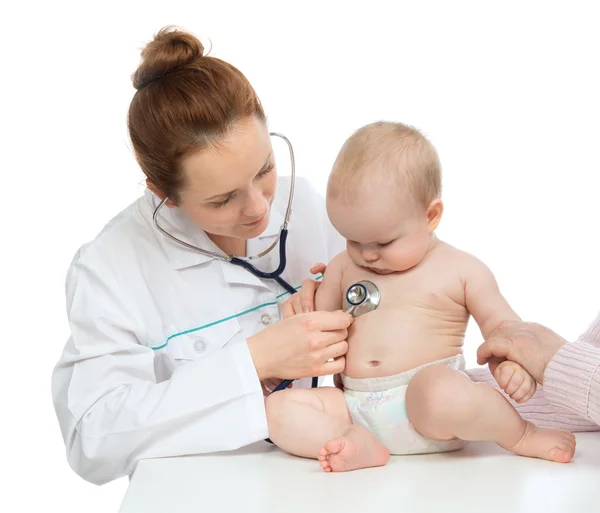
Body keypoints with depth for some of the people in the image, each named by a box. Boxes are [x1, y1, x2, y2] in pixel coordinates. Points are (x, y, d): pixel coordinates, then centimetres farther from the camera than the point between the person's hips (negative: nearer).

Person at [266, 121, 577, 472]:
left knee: (444, 392, -39)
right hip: (354, 407, 4)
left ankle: (520, 435, -10)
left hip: (425, 403, -3)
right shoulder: (345, 266, 16)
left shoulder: (462, 271, 5)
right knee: (277, 408, -17)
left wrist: (517, 366, -13)